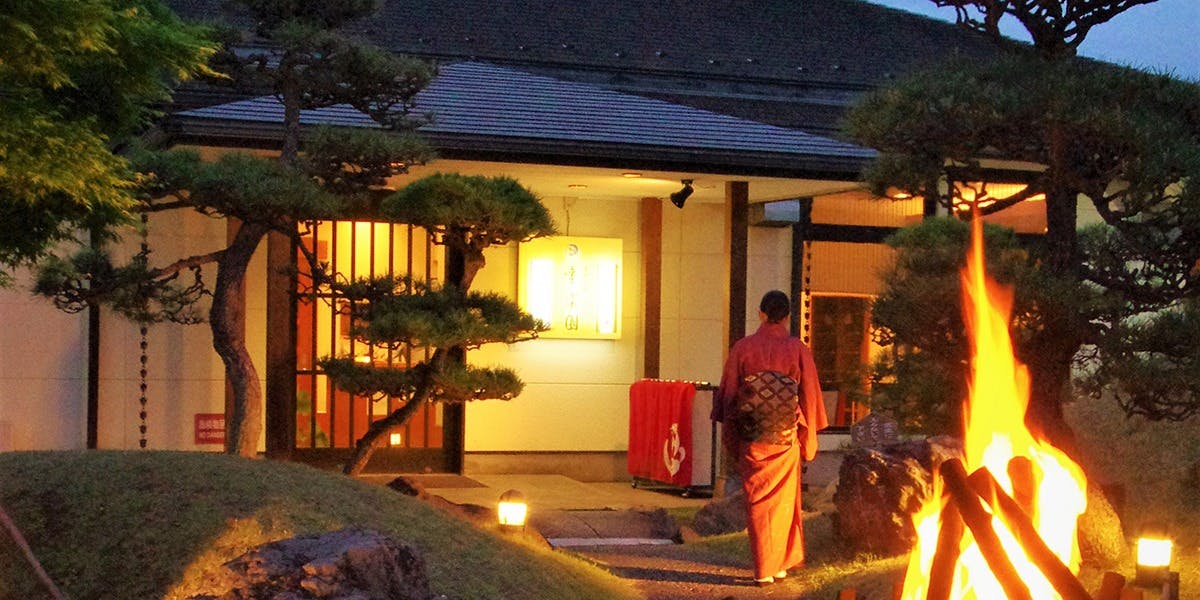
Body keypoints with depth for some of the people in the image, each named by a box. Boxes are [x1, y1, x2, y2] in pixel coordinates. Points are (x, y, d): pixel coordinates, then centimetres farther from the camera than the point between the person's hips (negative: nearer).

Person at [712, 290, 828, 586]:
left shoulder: (742, 348, -3)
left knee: (758, 500, 6)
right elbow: (810, 396, 1)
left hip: (751, 436, 0)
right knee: (783, 500, 14)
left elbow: (728, 395, 1)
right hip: (786, 437, 0)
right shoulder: (798, 350, -3)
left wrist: (730, 441, 9)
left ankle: (764, 569, 5)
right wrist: (809, 439, 11)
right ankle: (781, 564, 19)